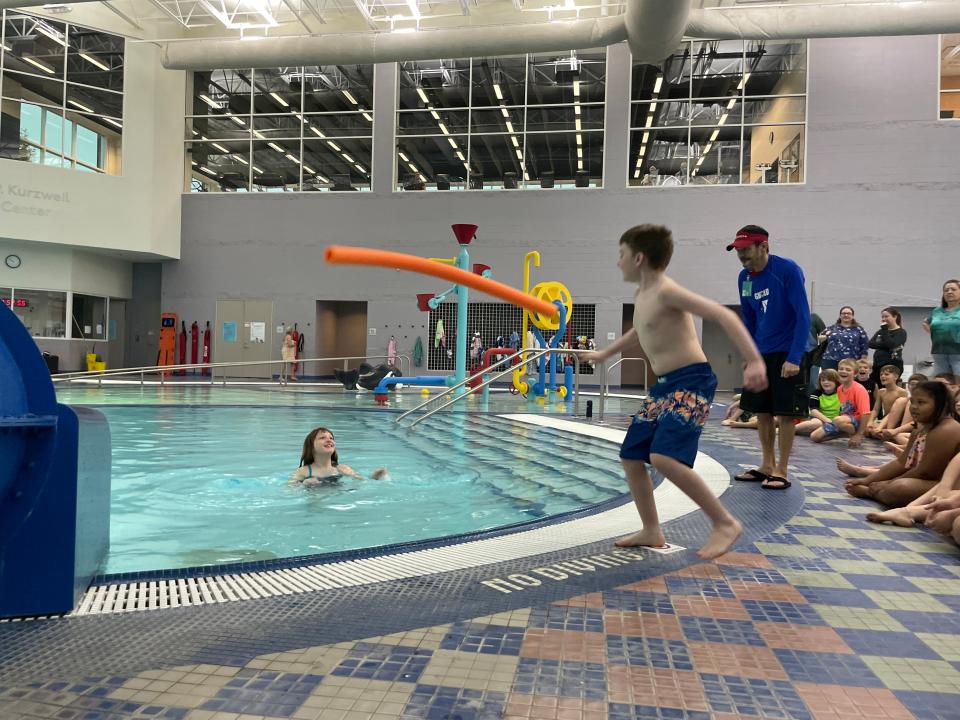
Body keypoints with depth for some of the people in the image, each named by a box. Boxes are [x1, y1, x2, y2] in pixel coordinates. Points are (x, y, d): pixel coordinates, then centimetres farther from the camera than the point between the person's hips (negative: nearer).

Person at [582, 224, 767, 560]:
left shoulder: (666, 291, -14)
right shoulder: (642, 295, 14)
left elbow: (723, 315, -21)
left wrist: (754, 361, -31)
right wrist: (604, 353, 47)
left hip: (691, 381, -10)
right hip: (664, 385, 10)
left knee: (664, 458, -25)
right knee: (631, 456, 10)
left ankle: (725, 523, -8)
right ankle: (651, 531, 21)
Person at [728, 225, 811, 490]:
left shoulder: (788, 270, -15)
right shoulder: (744, 277, 3)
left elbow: (803, 316, -17)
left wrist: (794, 358, -22)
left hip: (786, 354, -6)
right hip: (760, 354, 6)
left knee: (785, 414, -2)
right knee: (762, 412, 10)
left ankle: (781, 471, 7)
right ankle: (767, 466, 22)